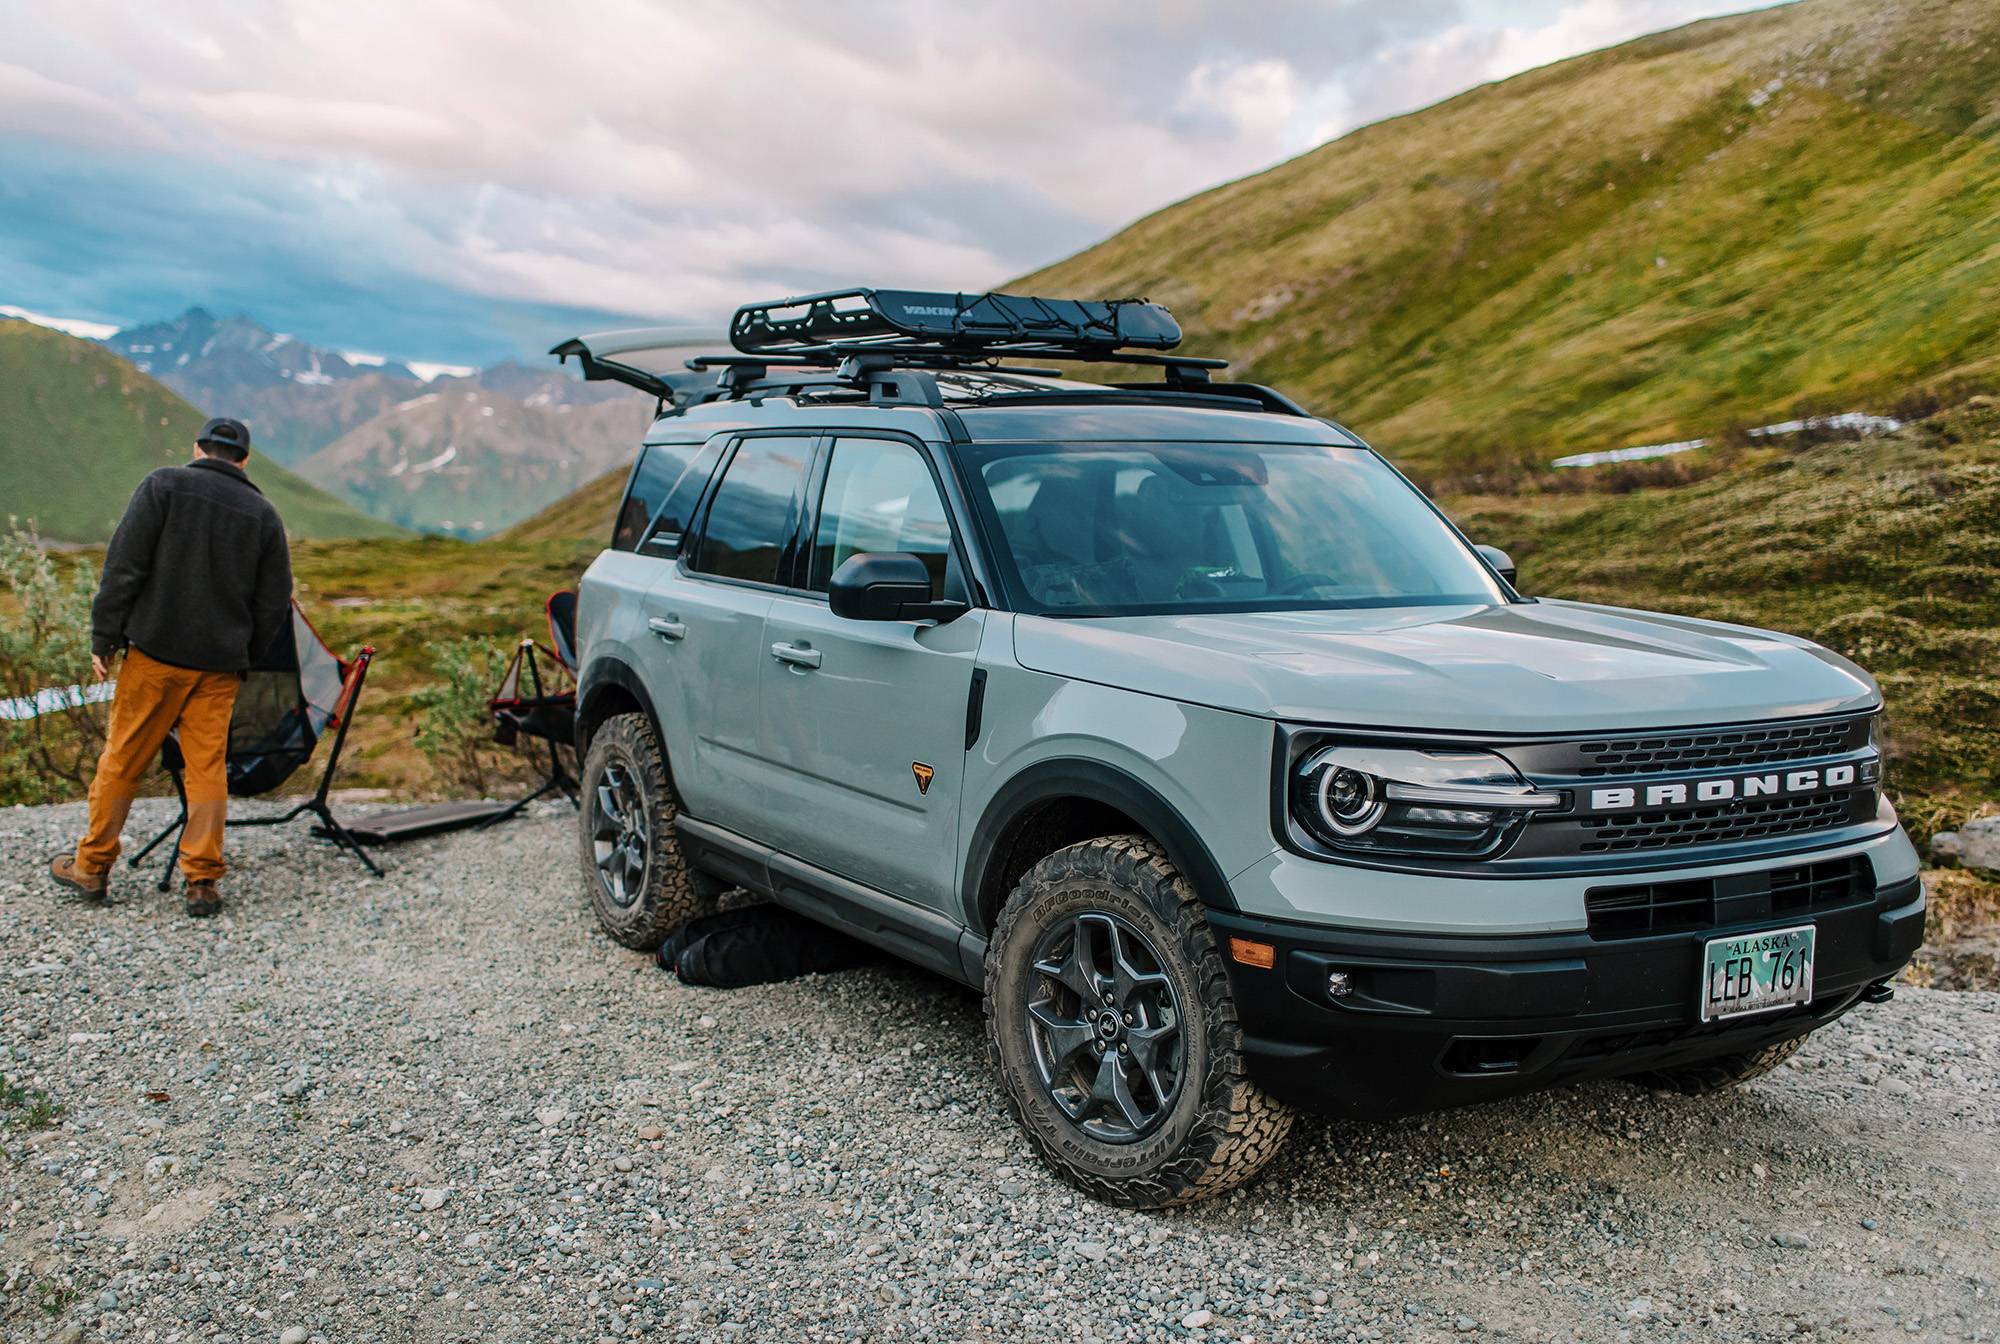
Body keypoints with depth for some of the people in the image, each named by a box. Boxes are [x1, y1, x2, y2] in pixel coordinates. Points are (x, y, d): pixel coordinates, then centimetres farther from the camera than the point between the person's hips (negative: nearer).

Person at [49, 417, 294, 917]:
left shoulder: (163, 486, 1)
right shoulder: (264, 513, 10)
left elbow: (124, 566, -6)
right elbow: (274, 604, 10)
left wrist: (103, 638, -2)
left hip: (155, 653, -2)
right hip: (220, 664, 2)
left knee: (122, 759, 8)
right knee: (207, 767, 5)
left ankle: (92, 866, 20)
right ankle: (203, 881, 5)